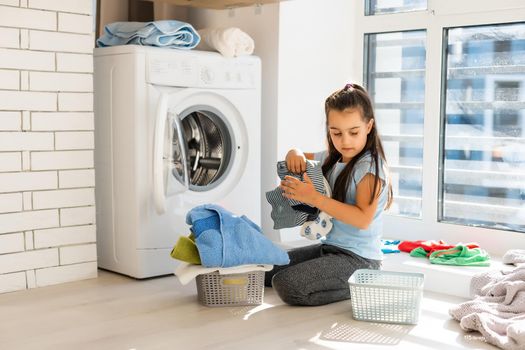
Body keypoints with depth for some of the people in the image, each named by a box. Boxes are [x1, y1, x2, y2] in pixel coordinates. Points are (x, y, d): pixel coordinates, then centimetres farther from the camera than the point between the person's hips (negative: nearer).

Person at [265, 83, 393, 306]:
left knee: (286, 284, -25)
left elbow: (363, 219, -24)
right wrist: (295, 154, -1)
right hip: (329, 246, 9)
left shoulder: (371, 166, -15)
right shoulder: (331, 160, 9)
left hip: (358, 258, -9)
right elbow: (299, 158, 26)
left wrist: (315, 198, -27)